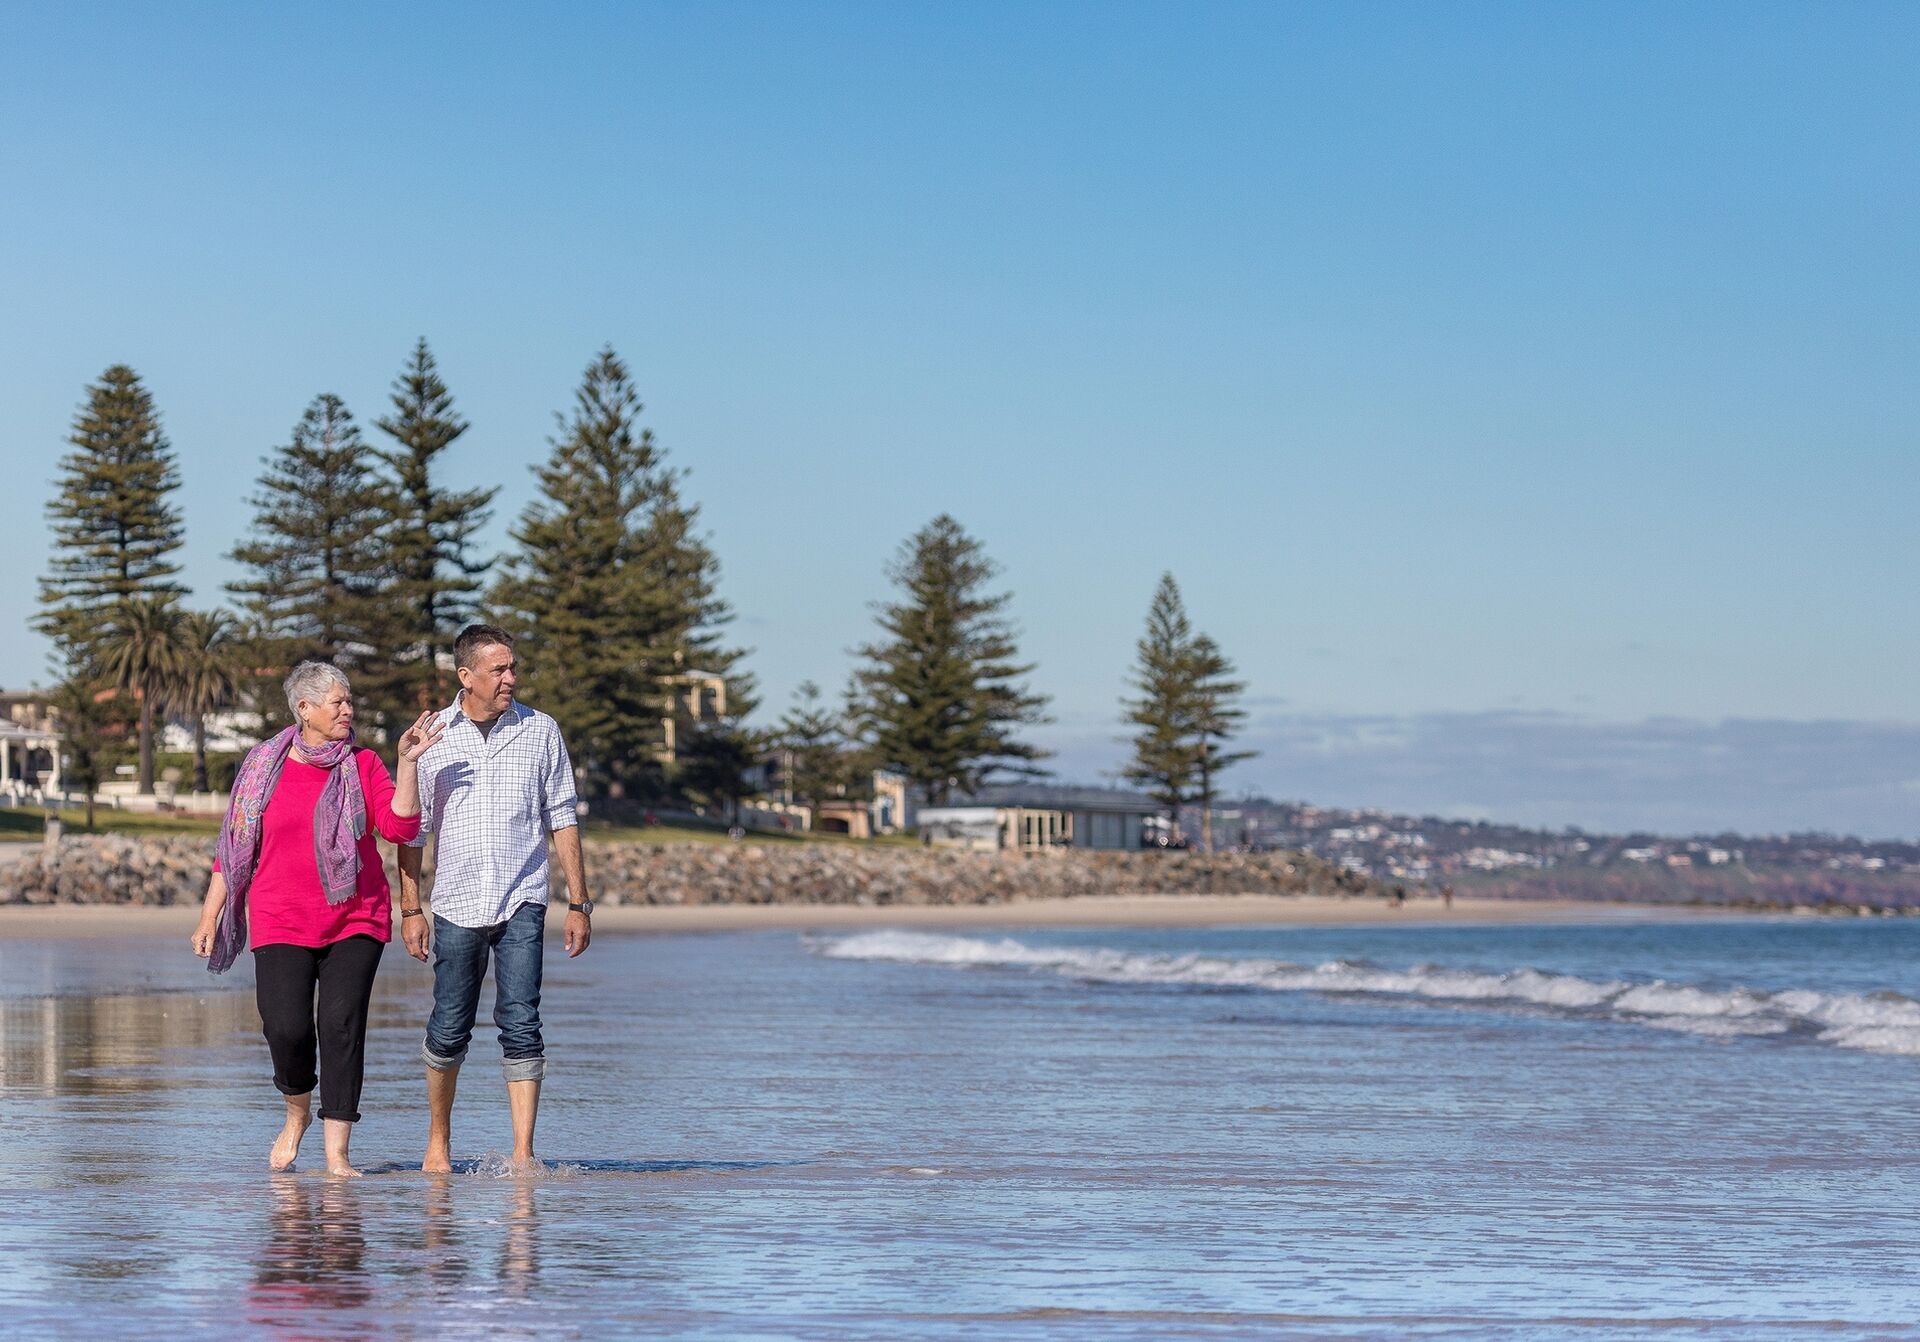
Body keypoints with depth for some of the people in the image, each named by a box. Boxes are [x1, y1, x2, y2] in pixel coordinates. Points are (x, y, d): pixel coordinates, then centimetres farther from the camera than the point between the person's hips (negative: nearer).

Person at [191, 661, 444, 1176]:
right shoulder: (263, 766, 6)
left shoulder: (363, 766, 6)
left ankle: (337, 1152, -7)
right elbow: (233, 847, 10)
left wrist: (408, 763, -14)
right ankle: (297, 1113, 18)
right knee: (286, 1027, -13)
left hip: (355, 919, 1)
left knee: (342, 1023, -10)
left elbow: (401, 826, -6)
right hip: (282, 922, 0)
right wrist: (209, 917, 8)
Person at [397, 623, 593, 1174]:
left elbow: (562, 820, 8)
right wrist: (410, 909, 4)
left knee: (520, 1025, -9)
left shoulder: (540, 731, 5)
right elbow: (412, 830, 9)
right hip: (456, 904, 1)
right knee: (448, 1031, 6)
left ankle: (523, 1154, -8)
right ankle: (438, 1140, 25)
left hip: (521, 902, -1)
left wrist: (579, 903, 4)